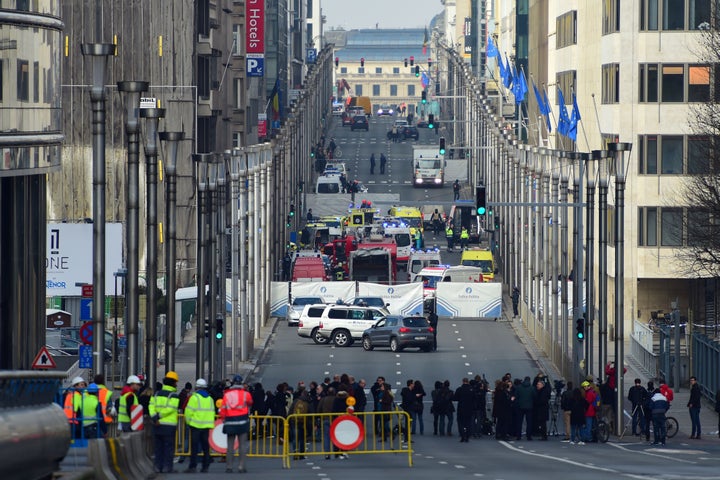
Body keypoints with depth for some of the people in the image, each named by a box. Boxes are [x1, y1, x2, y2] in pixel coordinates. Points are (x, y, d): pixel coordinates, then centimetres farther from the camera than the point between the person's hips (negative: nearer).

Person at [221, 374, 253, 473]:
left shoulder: (226, 394, 2)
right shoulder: (245, 393, -1)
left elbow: (223, 409, 1)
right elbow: (250, 402, 20)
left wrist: (223, 418, 13)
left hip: (230, 421, 1)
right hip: (242, 420, -1)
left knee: (230, 445, 6)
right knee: (242, 444, 1)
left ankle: (229, 466, 5)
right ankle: (241, 466, -4)